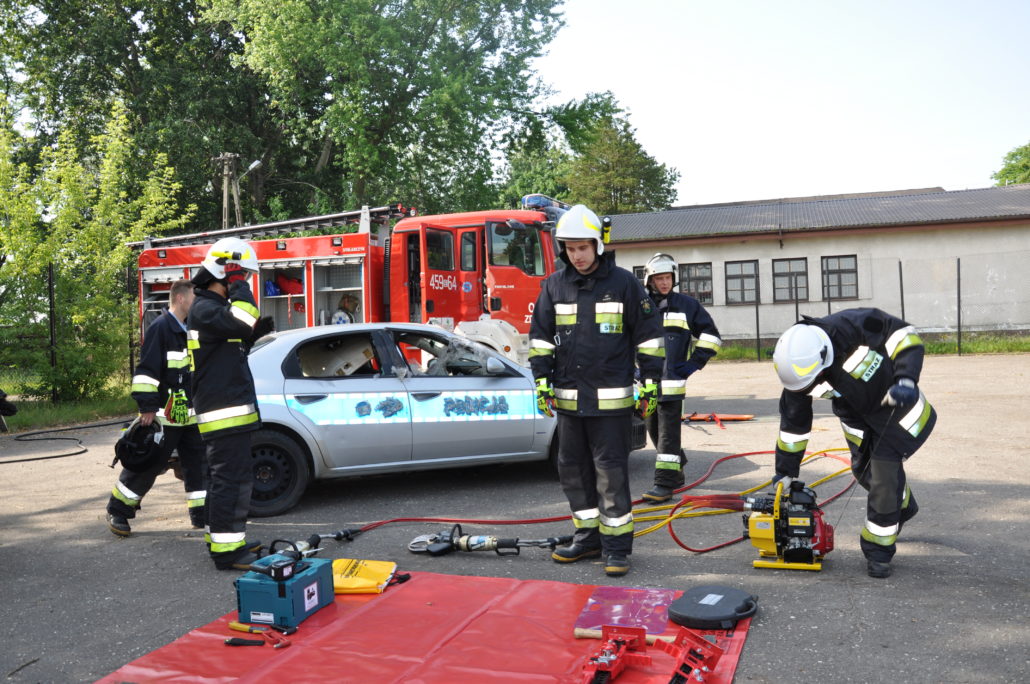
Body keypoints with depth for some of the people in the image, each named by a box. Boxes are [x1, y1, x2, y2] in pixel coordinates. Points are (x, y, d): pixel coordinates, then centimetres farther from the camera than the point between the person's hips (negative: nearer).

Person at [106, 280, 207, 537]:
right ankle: (117, 511, 15)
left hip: (189, 415, 8)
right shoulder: (160, 328, -13)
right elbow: (146, 370, -19)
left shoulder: (189, 330, 16)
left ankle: (202, 514, 15)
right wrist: (148, 407, -22)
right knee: (148, 464, 0)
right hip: (163, 415, -8)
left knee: (197, 463, 8)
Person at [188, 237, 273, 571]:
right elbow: (242, 322, -32)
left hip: (228, 410, 11)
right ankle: (226, 550, -5)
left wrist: (255, 334, 11)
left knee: (223, 477, 18)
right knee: (233, 479, -9)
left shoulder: (215, 305, 19)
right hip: (225, 411, -11)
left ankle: (221, 538, 29)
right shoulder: (205, 308, -14)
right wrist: (238, 286, -19)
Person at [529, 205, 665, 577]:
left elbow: (649, 334, 0)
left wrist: (651, 383, -2)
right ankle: (588, 537, 26)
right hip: (568, 398, 5)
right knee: (573, 470, 12)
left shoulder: (623, 282, -3)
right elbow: (540, 336, 10)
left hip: (611, 399, -4)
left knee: (611, 472, -1)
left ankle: (616, 546, 10)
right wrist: (542, 382, 3)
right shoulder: (554, 285, 6)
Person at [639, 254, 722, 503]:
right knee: (654, 429, 13)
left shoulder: (687, 305, 3)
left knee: (668, 432, -8)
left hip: (672, 380, -4)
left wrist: (694, 363, -1)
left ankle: (665, 482, -5)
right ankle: (676, 473, 32)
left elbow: (710, 335, 7)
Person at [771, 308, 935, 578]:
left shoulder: (853, 325, -37)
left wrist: (907, 379, -34)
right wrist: (785, 470, -1)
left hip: (893, 405, -4)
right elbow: (793, 422, -8)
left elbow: (903, 334, -21)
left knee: (885, 477, -9)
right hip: (857, 417, 4)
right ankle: (902, 506, 47)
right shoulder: (798, 370, -22)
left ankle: (878, 551, 8)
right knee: (865, 471, 13)